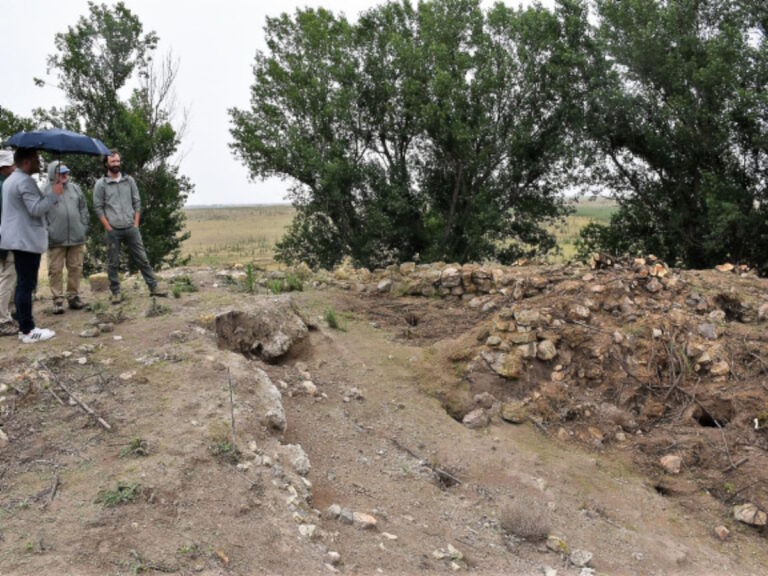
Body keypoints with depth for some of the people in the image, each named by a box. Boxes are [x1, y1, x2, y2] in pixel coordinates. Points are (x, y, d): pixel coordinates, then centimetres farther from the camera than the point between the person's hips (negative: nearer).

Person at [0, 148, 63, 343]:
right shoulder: (25, 181, -15)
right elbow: (36, 209, -21)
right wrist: (54, 194, -13)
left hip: (18, 238, 11)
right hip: (28, 240, -11)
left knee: (23, 285, 12)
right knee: (26, 285, -8)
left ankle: (24, 328, 16)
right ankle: (28, 331, -5)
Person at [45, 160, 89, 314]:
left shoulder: (75, 188, 11)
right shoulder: (46, 190, -1)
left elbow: (83, 208, 13)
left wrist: (84, 227, 6)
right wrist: (46, 232, -7)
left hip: (76, 237, 4)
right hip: (56, 238, -3)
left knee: (76, 268, 8)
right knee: (56, 269, 0)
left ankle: (73, 296, 18)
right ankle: (58, 299, 7)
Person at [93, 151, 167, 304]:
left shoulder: (129, 180, 8)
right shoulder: (101, 184, 0)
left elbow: (137, 202, 9)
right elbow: (98, 208, -1)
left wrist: (136, 223, 1)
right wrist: (108, 227, -7)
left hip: (131, 228, 2)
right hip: (113, 231, -2)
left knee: (142, 259, 5)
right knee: (113, 263, 5)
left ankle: (154, 287, 10)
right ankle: (116, 293, 13)